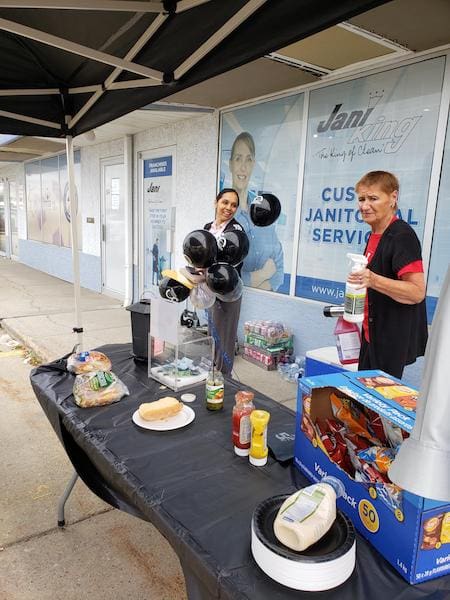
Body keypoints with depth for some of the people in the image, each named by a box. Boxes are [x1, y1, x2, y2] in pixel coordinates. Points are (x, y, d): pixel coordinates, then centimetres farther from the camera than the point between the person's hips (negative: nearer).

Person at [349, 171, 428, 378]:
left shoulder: (402, 236, -19)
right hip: (372, 335, 9)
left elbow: (417, 292, -25)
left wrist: (373, 280, -36)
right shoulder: (375, 235, 9)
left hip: (393, 343, -9)